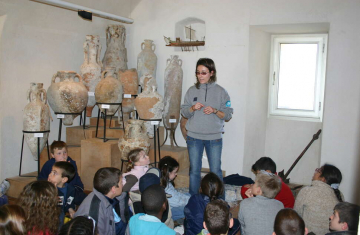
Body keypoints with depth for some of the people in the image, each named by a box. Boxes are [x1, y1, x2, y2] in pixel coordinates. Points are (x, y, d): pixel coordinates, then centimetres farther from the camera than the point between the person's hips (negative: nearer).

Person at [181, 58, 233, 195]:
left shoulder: (221, 92, 0)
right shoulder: (192, 91, 5)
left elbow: (228, 115, 0)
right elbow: (183, 112, 6)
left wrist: (215, 111, -17)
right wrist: (193, 108, -14)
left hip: (214, 137, -2)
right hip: (194, 137, 2)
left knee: (216, 171, 3)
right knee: (194, 170, 11)